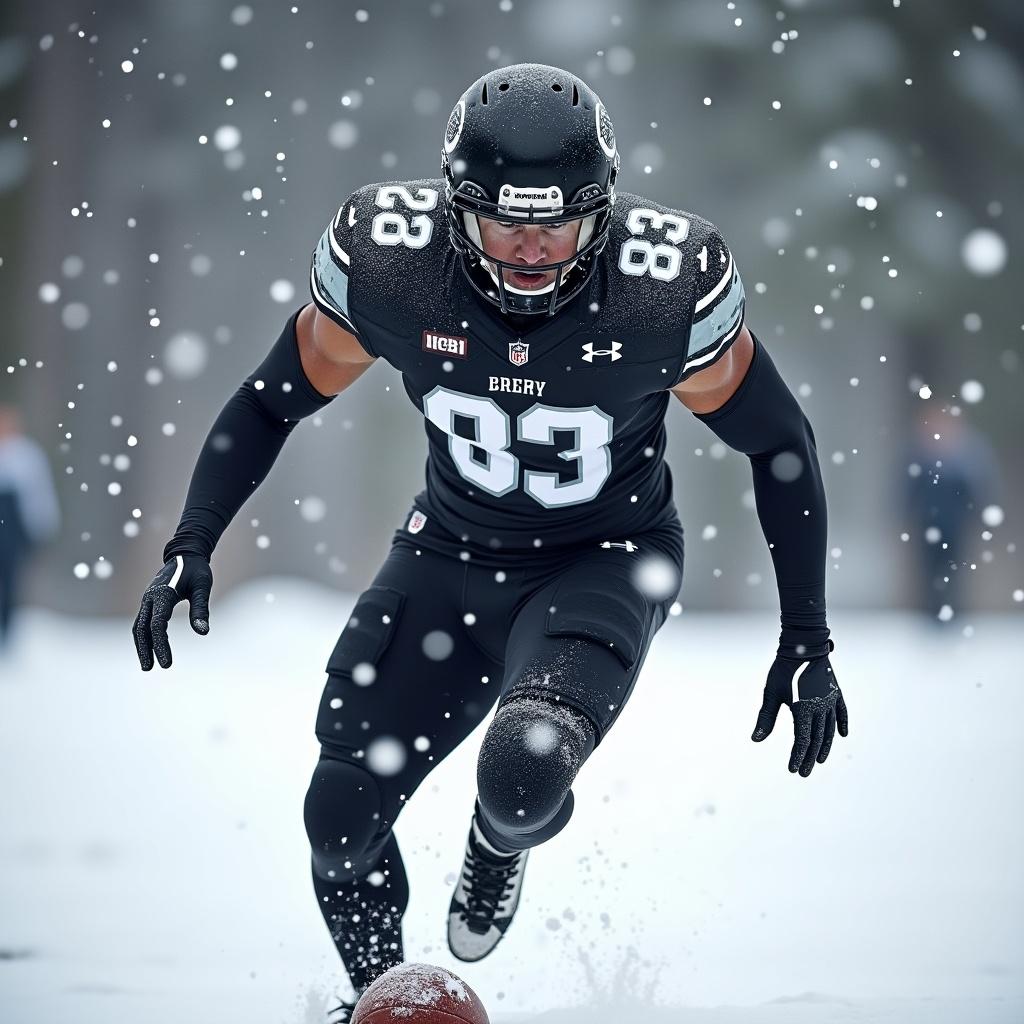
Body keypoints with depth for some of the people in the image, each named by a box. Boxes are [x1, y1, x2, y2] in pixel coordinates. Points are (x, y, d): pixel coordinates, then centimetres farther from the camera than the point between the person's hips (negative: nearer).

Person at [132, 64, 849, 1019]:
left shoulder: (668, 287, -27)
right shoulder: (385, 258, -22)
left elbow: (778, 444, -10)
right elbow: (274, 399, -4)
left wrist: (807, 639, -9)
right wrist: (190, 543, -13)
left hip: (604, 566, -3)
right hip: (449, 553, 3)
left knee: (524, 772, -29)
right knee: (342, 815, 0)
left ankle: (500, 844, 11)